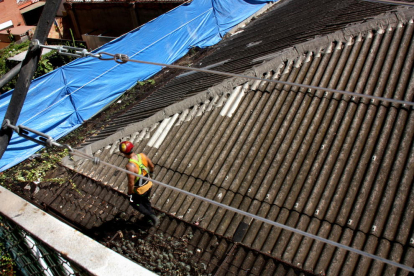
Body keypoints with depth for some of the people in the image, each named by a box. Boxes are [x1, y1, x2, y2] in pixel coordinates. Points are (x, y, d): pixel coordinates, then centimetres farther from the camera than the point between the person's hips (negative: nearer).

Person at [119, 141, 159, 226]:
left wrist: (129, 193, -10)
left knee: (134, 203, 24)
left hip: (139, 190, -6)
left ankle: (152, 217, 25)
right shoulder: (142, 155, -16)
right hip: (148, 185, 6)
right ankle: (151, 214, 53)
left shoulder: (130, 166, -35)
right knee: (145, 200, 32)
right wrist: (151, 172, 25)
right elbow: (151, 166, 2)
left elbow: (131, 183, -28)